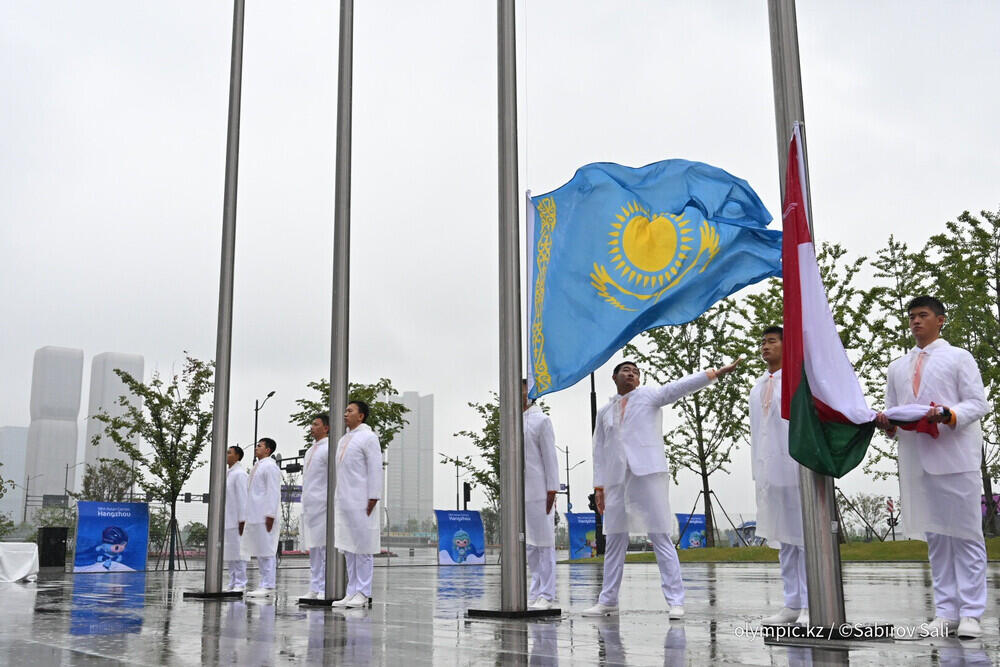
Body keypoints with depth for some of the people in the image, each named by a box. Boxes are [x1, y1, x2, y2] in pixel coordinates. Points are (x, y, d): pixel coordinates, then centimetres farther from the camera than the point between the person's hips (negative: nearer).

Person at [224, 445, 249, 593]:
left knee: (237, 552, -8)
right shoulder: (227, 473, 19)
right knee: (228, 553, 8)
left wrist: (242, 521, -18)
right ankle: (233, 584, 11)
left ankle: (240, 584, -6)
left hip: (236, 520, -9)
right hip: (226, 521, 9)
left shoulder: (240, 473, -8)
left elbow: (243, 498, -14)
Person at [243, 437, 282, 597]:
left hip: (265, 516, -10)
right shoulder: (257, 466, 22)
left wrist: (270, 515, -20)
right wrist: (247, 515, 18)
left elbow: (273, 492, -15)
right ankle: (265, 585, 14)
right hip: (255, 516, 10)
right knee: (259, 553, 10)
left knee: (266, 551, -8)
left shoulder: (270, 466, -8)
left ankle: (269, 586, -6)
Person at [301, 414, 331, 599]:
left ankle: (325, 590, -7)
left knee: (325, 548, -8)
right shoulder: (310, 451, 20)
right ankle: (314, 588, 15)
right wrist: (305, 506, 20)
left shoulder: (329, 449, -7)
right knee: (313, 549, 10)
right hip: (309, 506, 9)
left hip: (323, 506, -9)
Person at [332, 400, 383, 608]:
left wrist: (373, 499, -15)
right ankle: (352, 592, 15)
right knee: (348, 549, 10)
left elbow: (375, 469, -10)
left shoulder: (368, 437, -4)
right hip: (344, 502, 8)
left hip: (360, 502, -8)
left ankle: (362, 593, -1)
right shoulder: (344, 439, 20)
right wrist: (337, 498, 15)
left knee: (363, 548, -5)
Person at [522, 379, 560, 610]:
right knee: (528, 546, 9)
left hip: (538, 492, -6)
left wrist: (552, 491, -12)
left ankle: (546, 596, -1)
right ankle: (535, 592, 16)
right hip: (517, 494, 7)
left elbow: (550, 457, -6)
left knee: (543, 543, -4)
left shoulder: (541, 420, -2)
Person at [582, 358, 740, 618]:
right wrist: (599, 487, 10)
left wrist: (717, 372, -17)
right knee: (614, 542, 9)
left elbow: (680, 386, -5)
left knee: (661, 539, -7)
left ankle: (675, 601, -5)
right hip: (616, 480, 5)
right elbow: (600, 451, 17)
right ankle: (608, 601, 18)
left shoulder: (648, 396, 7)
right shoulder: (605, 412, 19)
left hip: (648, 473, -4)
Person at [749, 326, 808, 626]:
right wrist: (757, 473, 14)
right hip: (769, 471, 7)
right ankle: (792, 604, 13)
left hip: (796, 468, -6)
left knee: (805, 538, -5)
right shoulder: (758, 387, 18)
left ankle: (810, 607, -3)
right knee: (783, 539, 8)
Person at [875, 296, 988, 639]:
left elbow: (978, 403, -2)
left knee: (966, 534, -3)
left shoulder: (959, 357, 7)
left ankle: (970, 613, 1)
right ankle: (946, 611, 10)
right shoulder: (898, 367, 20)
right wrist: (887, 422, -5)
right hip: (917, 460, 4)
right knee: (935, 537, 6)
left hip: (956, 456, -4)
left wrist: (947, 414, -20)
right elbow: (892, 409, 19)